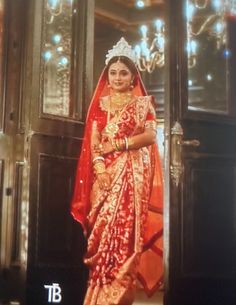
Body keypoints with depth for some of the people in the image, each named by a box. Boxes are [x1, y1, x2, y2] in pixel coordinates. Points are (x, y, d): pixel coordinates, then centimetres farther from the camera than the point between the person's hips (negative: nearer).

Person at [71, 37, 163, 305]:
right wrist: (100, 169, -9)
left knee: (126, 226, -11)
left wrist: (118, 145, -9)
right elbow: (93, 141, 7)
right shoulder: (101, 103, 15)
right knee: (104, 229, -3)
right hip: (105, 173, 3)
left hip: (133, 172, -2)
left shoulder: (143, 102, 9)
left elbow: (151, 135, -3)